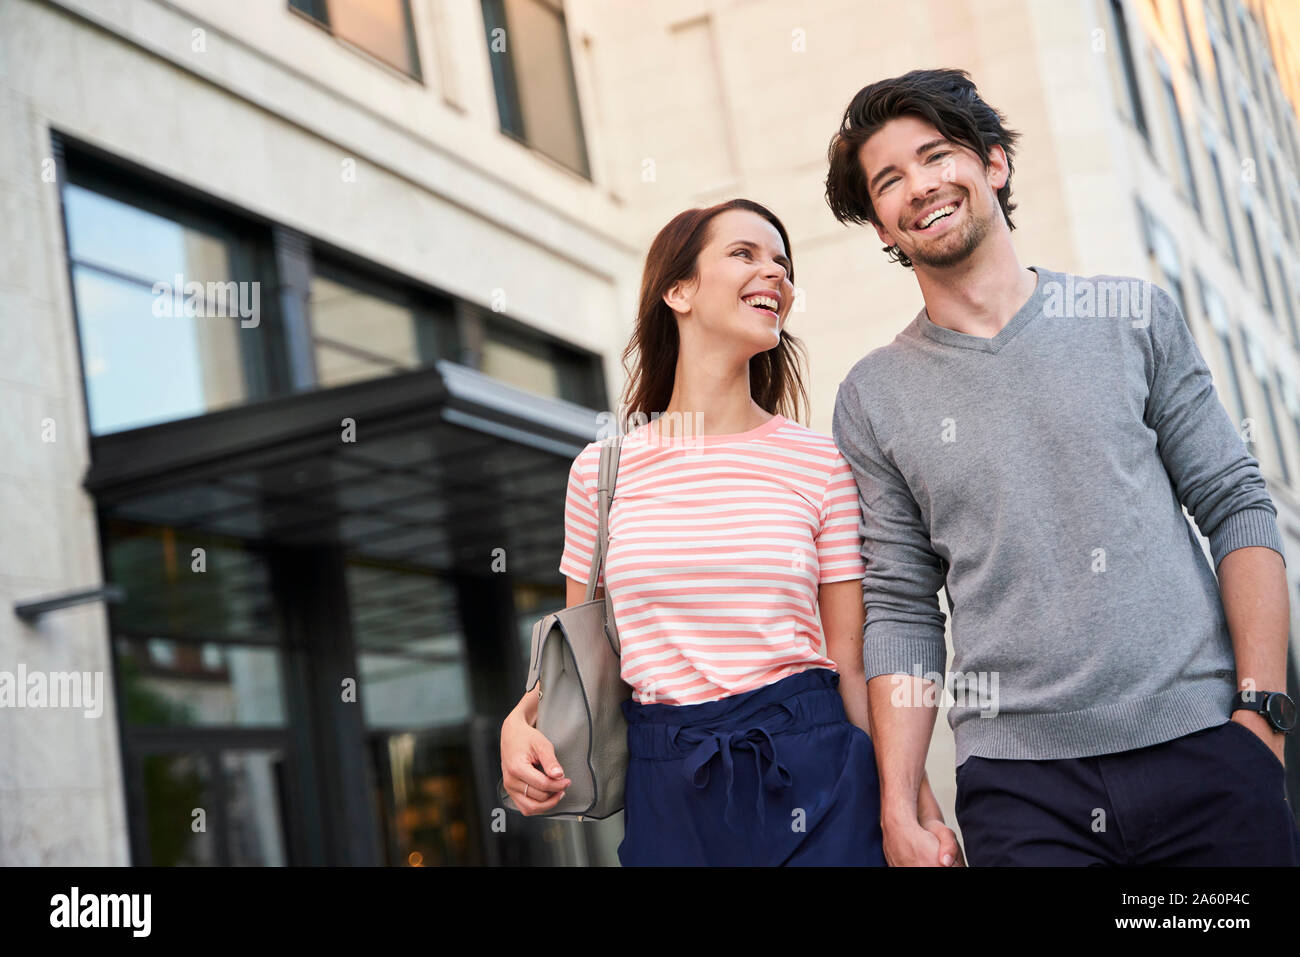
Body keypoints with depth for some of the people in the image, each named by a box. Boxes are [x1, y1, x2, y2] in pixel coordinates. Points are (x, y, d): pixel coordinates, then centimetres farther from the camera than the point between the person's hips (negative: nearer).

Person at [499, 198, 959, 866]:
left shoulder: (820, 464, 0)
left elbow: (855, 663, 1)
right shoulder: (601, 468, 3)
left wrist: (921, 811, -7)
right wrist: (520, 721, -7)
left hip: (810, 776, -1)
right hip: (663, 787, 1)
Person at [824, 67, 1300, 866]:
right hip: (1020, 784, 0)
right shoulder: (873, 398, 6)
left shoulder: (1134, 317, 6)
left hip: (1202, 744, 0)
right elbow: (901, 611, 5)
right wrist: (900, 807, -2)